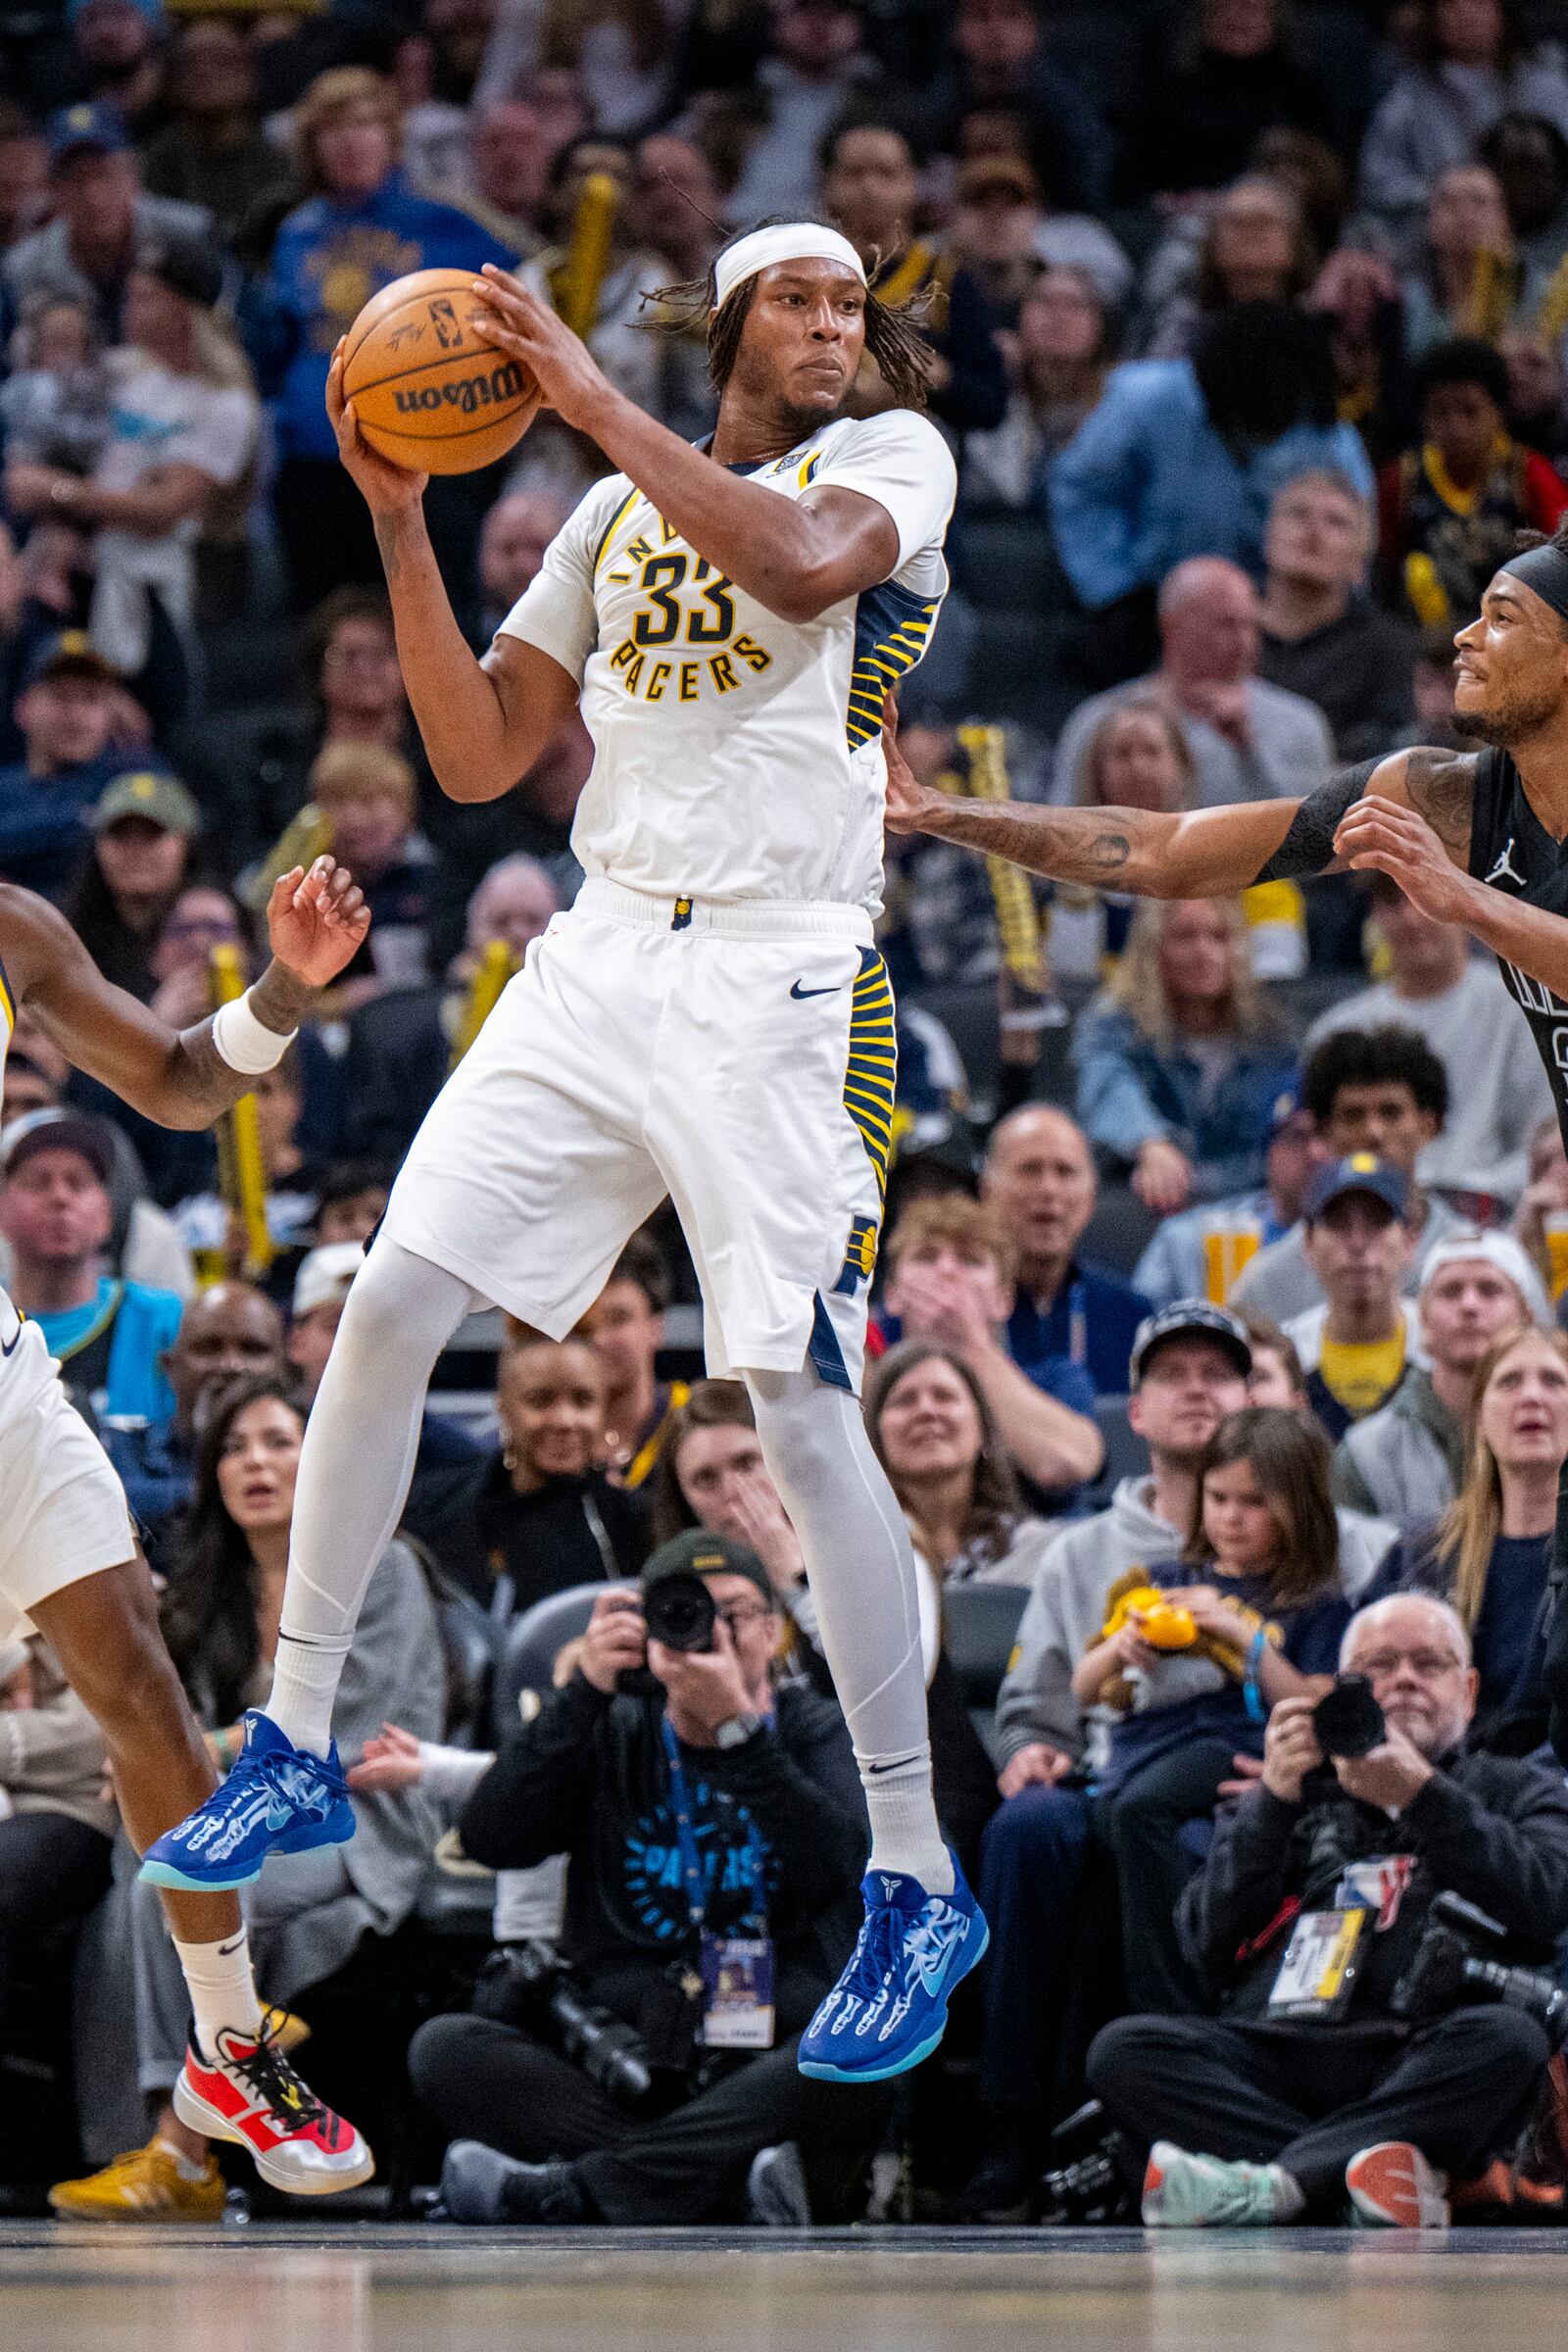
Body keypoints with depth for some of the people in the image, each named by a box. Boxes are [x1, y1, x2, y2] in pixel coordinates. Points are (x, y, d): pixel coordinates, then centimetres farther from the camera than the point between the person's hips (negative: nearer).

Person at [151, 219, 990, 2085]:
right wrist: (399, 521, 3)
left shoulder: (893, 454, 2)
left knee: (802, 1412, -11)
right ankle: (297, 1737, 9)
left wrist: (592, 401, -19)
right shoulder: (616, 511, 17)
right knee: (387, 1305, -5)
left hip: (779, 984, -5)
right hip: (603, 954, 5)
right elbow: (478, 758, 13)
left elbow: (807, 563, -22)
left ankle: (918, 1884, -4)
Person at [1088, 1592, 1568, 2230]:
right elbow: (1207, 1945, 14)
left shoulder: (1514, 1790, 25)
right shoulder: (1302, 1791, 29)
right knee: (1122, 2050, -26)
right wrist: (1272, 1801, 3)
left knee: (1509, 2039, -35)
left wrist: (1422, 1794, -8)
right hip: (1273, 2044, 2)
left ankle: (1266, 2185, -41)